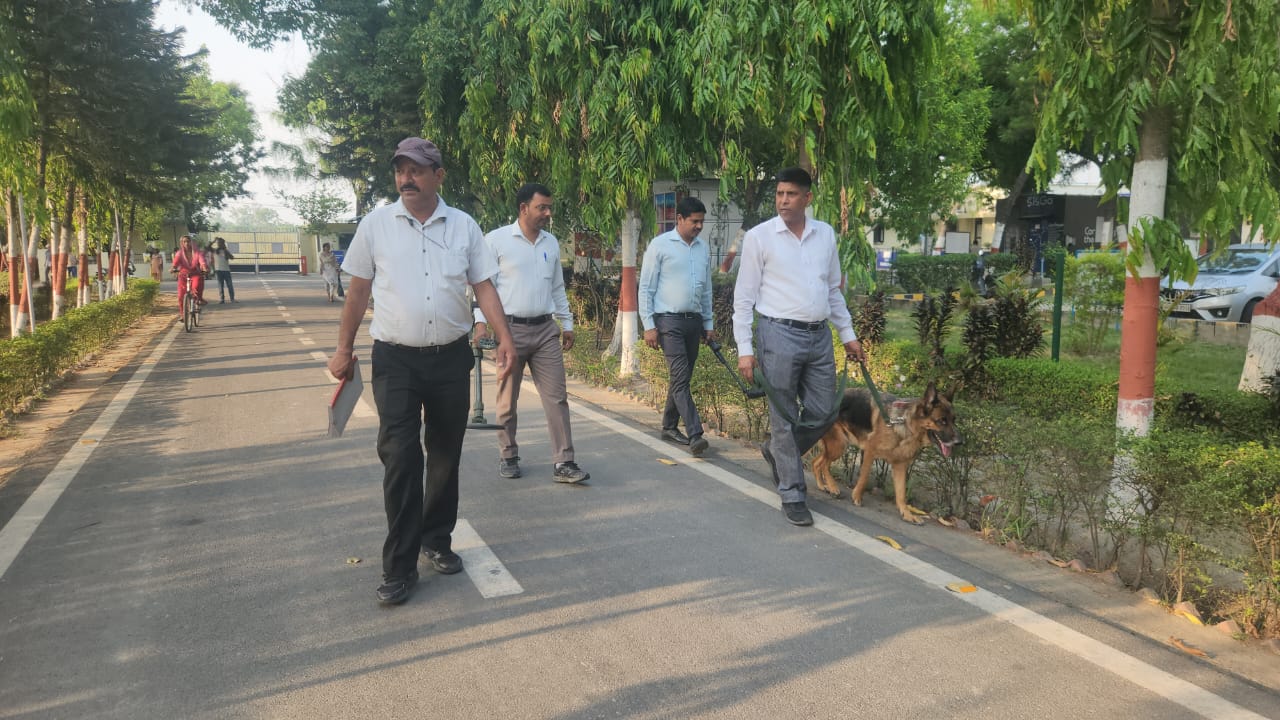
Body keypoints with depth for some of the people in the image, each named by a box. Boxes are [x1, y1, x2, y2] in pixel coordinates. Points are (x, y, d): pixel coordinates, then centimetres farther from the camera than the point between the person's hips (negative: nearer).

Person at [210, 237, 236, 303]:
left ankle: (232, 298, 2)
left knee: (229, 285, -1)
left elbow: (232, 258, -6)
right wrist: (213, 241, -13)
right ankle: (221, 299, 4)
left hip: (226, 270, 1)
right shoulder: (214, 250, 6)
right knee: (220, 285, 2)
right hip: (218, 270, -1)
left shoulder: (226, 251, 8)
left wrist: (225, 250, -8)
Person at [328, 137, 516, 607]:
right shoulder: (376, 224, 0)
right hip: (395, 360, -2)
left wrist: (504, 337, -11)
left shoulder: (464, 226, 3)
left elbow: (483, 285, 2)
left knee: (446, 456, 12)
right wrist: (344, 350, 5)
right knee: (400, 458, -8)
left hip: (451, 357, 2)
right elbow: (358, 291, 5)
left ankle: (437, 541, 31)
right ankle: (399, 568, 1)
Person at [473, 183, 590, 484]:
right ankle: (508, 456, 25)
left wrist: (567, 323, 18)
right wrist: (481, 321, -15)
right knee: (508, 399, 8)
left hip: (545, 329, 4)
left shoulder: (551, 242, 12)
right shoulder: (496, 240, -4)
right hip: (510, 329, -4)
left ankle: (563, 463, 1)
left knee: (557, 397, -1)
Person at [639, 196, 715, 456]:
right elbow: (646, 288, -5)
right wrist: (649, 325, -10)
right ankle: (695, 435, -18)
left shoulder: (703, 248, 13)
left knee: (683, 378, 12)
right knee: (680, 378, -13)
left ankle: (669, 426, 26)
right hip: (669, 320, -6)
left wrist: (708, 323, 18)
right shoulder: (660, 245, -4)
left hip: (694, 320, 6)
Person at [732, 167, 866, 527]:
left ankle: (775, 451, 36)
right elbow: (744, 297, -5)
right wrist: (745, 349, -10)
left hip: (820, 336, 5)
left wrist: (848, 334, 14)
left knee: (823, 413, 10)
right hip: (779, 335, -5)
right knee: (784, 419, 2)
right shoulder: (759, 237, -5)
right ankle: (792, 497, 14)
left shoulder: (825, 234, 9)